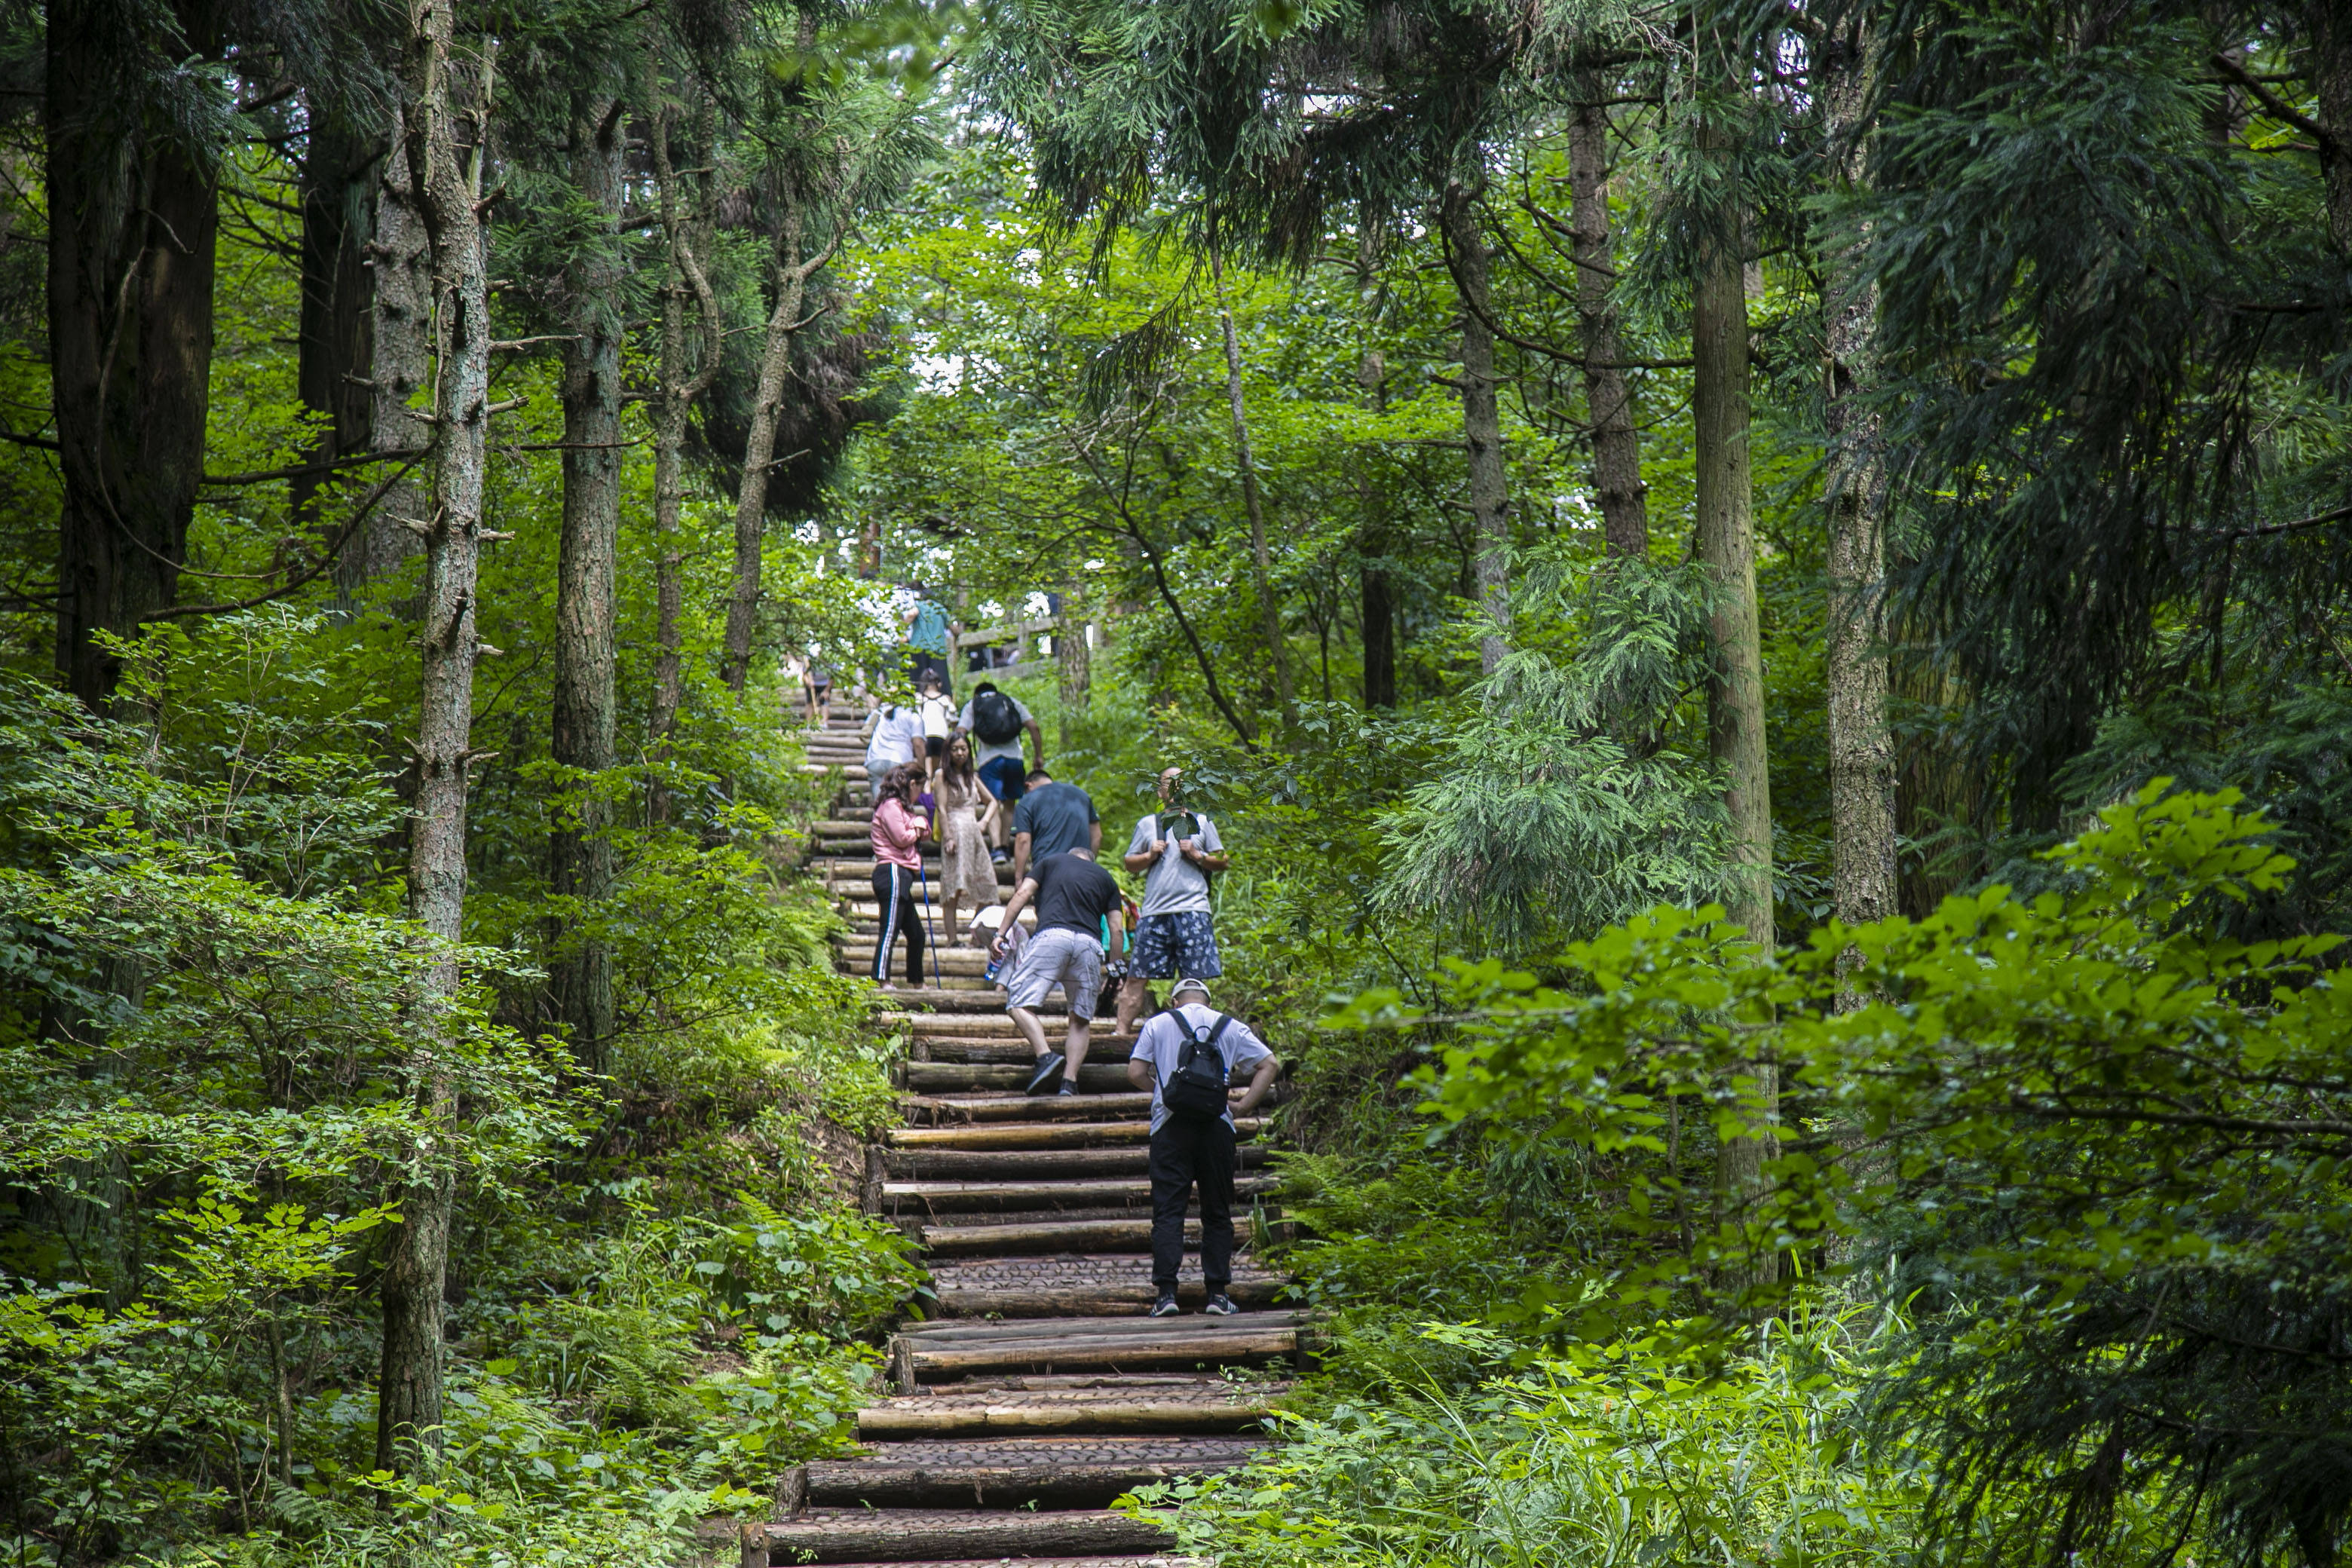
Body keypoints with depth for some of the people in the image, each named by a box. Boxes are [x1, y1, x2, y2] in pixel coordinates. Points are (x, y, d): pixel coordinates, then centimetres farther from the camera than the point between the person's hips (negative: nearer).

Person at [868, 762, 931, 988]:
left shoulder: (902, 807, 24)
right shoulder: (890, 806, -9)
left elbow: (918, 835, 23)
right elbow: (901, 838, -15)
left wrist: (920, 826, 0)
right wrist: (918, 828, 4)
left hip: (902, 876, 11)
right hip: (893, 873, -11)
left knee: (916, 933, 14)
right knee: (890, 928, -14)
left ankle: (917, 982, 23)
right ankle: (882, 980, -17)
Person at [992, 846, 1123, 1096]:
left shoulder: (1051, 862, 26)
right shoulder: (1105, 877, 29)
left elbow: (1022, 894, 11)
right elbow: (1117, 930, 20)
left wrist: (1001, 933, 8)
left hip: (1051, 936, -2)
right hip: (1089, 943, 2)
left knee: (1019, 1003, -1)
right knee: (1081, 1020, 13)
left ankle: (1046, 1056, -23)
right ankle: (1070, 1081, -3)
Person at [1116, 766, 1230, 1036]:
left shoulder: (1202, 823, 14)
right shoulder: (1147, 824, 15)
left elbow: (1223, 861, 13)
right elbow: (1129, 863, 17)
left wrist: (1198, 855, -4)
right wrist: (1150, 855, -1)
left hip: (1192, 910, -1)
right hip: (1154, 911, 1)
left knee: (1193, 979, -3)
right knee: (1136, 976, -4)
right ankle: (1122, 1030, -2)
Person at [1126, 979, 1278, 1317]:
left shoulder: (1158, 1024, 9)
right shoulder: (1230, 1026, 12)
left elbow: (1135, 1072, 3)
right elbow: (1269, 1064, 5)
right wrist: (1245, 1104, 4)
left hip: (1171, 1125, -1)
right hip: (1217, 1126, 1)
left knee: (1168, 1210, 0)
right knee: (1217, 1212, 9)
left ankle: (1167, 1292, -8)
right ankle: (1218, 1293, 5)